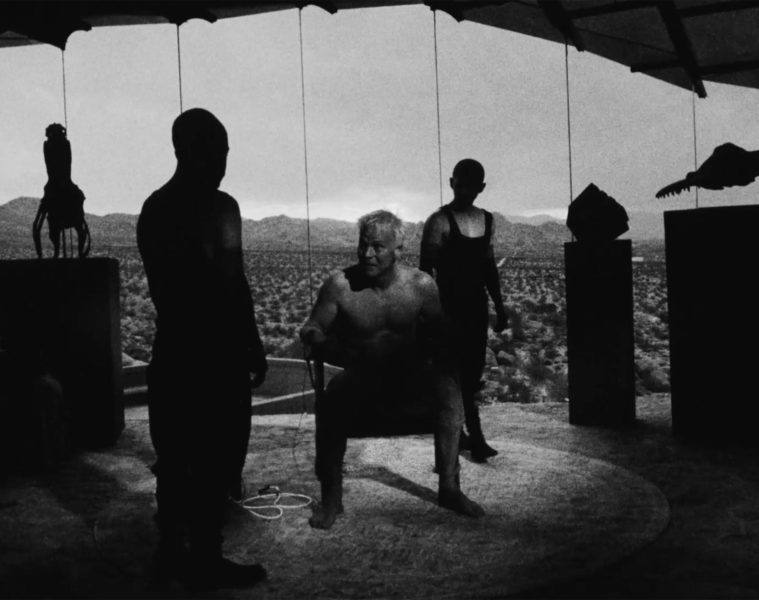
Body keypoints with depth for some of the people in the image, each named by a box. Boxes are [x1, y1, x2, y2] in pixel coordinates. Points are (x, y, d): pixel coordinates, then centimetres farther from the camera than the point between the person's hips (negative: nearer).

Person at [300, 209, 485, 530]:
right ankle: (331, 497, -20)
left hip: (411, 385, 2)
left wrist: (438, 353, -19)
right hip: (359, 386, -1)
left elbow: (442, 334, 5)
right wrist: (319, 341, -24)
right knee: (334, 397, -34)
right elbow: (310, 330, 1)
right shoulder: (340, 285, -5)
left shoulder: (420, 284, 0)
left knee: (447, 386, -28)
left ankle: (449, 487, -20)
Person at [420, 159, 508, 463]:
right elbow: (425, 268, -11)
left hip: (477, 304, 7)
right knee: (460, 372, -5)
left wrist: (499, 306, 17)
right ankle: (475, 437, 2)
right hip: (450, 305, -7)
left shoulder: (486, 220, 10)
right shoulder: (440, 221, -10)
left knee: (472, 372, 9)